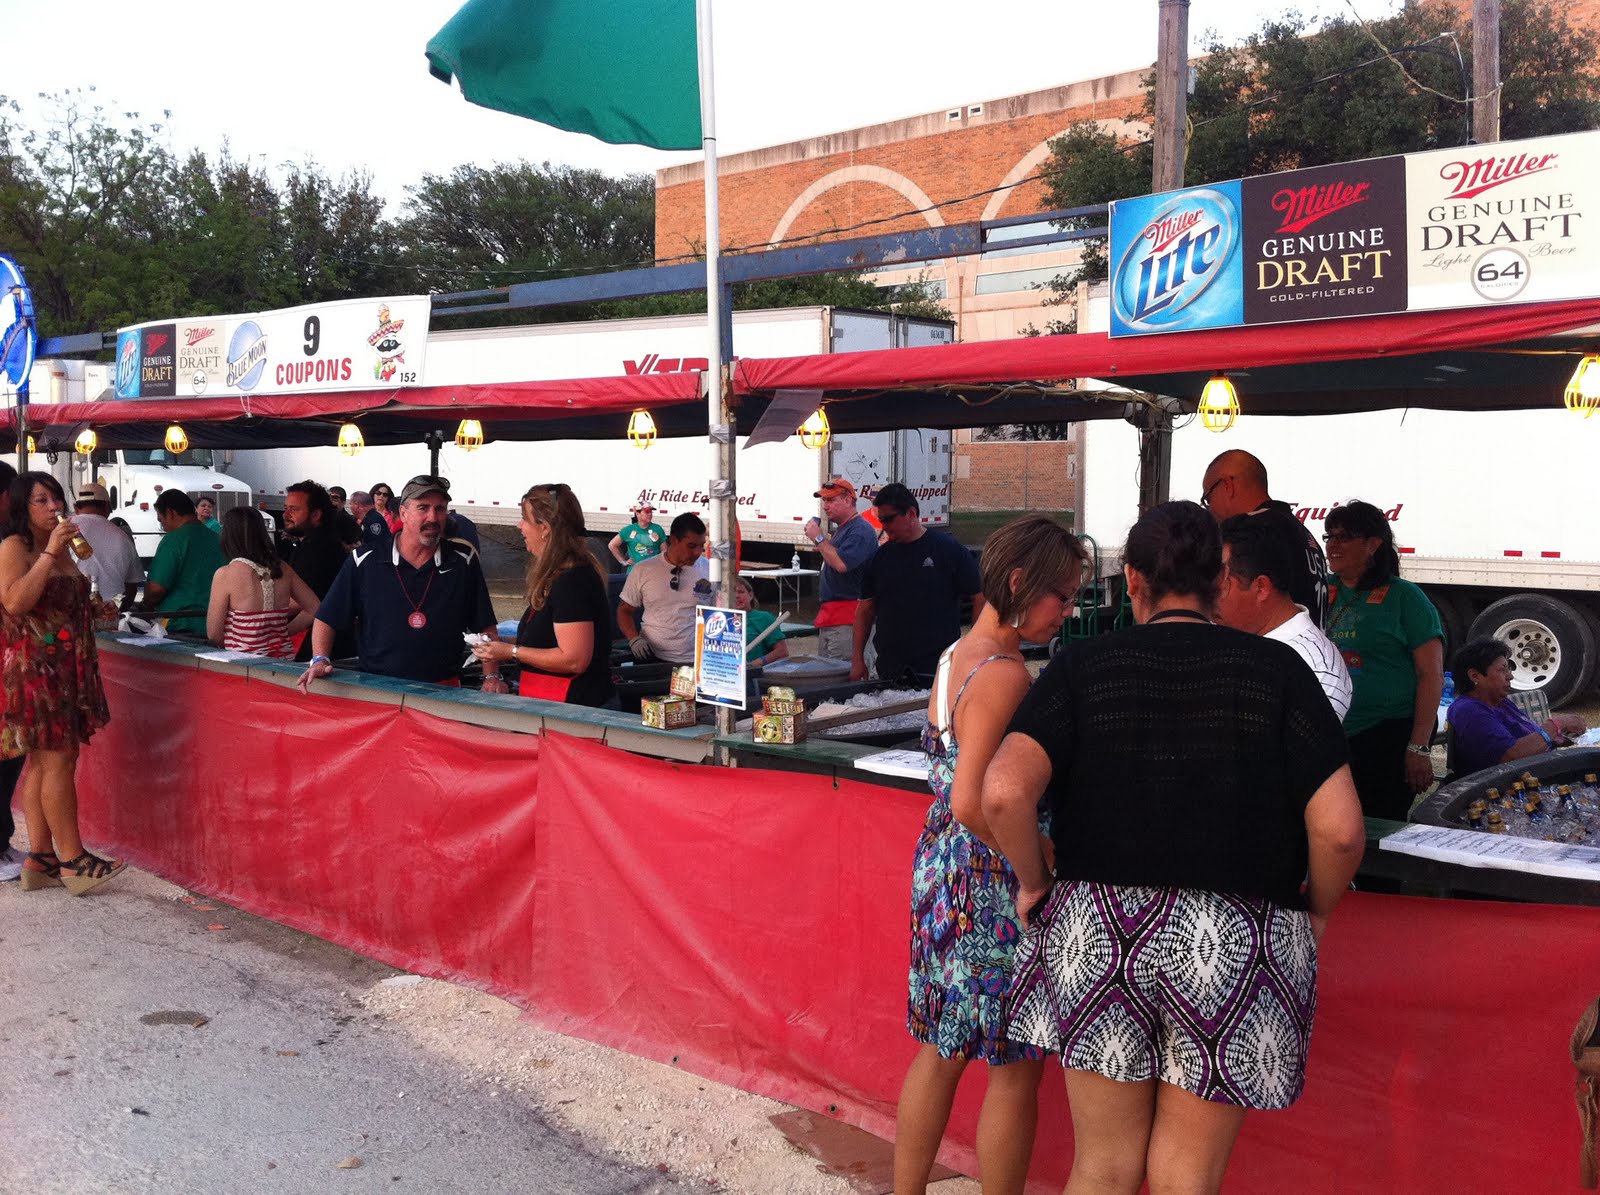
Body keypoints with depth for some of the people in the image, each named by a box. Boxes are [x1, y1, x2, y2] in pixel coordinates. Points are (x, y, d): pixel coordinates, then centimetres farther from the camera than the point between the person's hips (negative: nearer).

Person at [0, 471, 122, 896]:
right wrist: (50, 552, -23)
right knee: (57, 760, -8)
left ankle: (40, 860, 11)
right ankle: (73, 860, -3)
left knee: (41, 761, 9)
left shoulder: (61, 549, 17)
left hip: (65, 666, 8)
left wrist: (95, 611, 14)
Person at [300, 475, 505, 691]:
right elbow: (327, 618, 12)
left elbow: (485, 628, 13)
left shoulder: (464, 563, 9)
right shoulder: (365, 561, 6)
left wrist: (492, 677, 3)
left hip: (442, 689, 0)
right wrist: (319, 660, -2)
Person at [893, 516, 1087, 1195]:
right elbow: (972, 802, -26)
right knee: (1015, 1070, 7)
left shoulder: (957, 655, 8)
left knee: (940, 1051, 19)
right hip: (993, 886, -9)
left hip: (941, 869, 9)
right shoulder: (1005, 674, -21)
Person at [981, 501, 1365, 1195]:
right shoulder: (1276, 669, -2)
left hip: (1098, 931, 1)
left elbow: (1004, 791, -14)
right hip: (1239, 947, 0)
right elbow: (1339, 829, -9)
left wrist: (1034, 882, 2)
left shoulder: (1084, 664, -2)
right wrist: (1315, 911, 9)